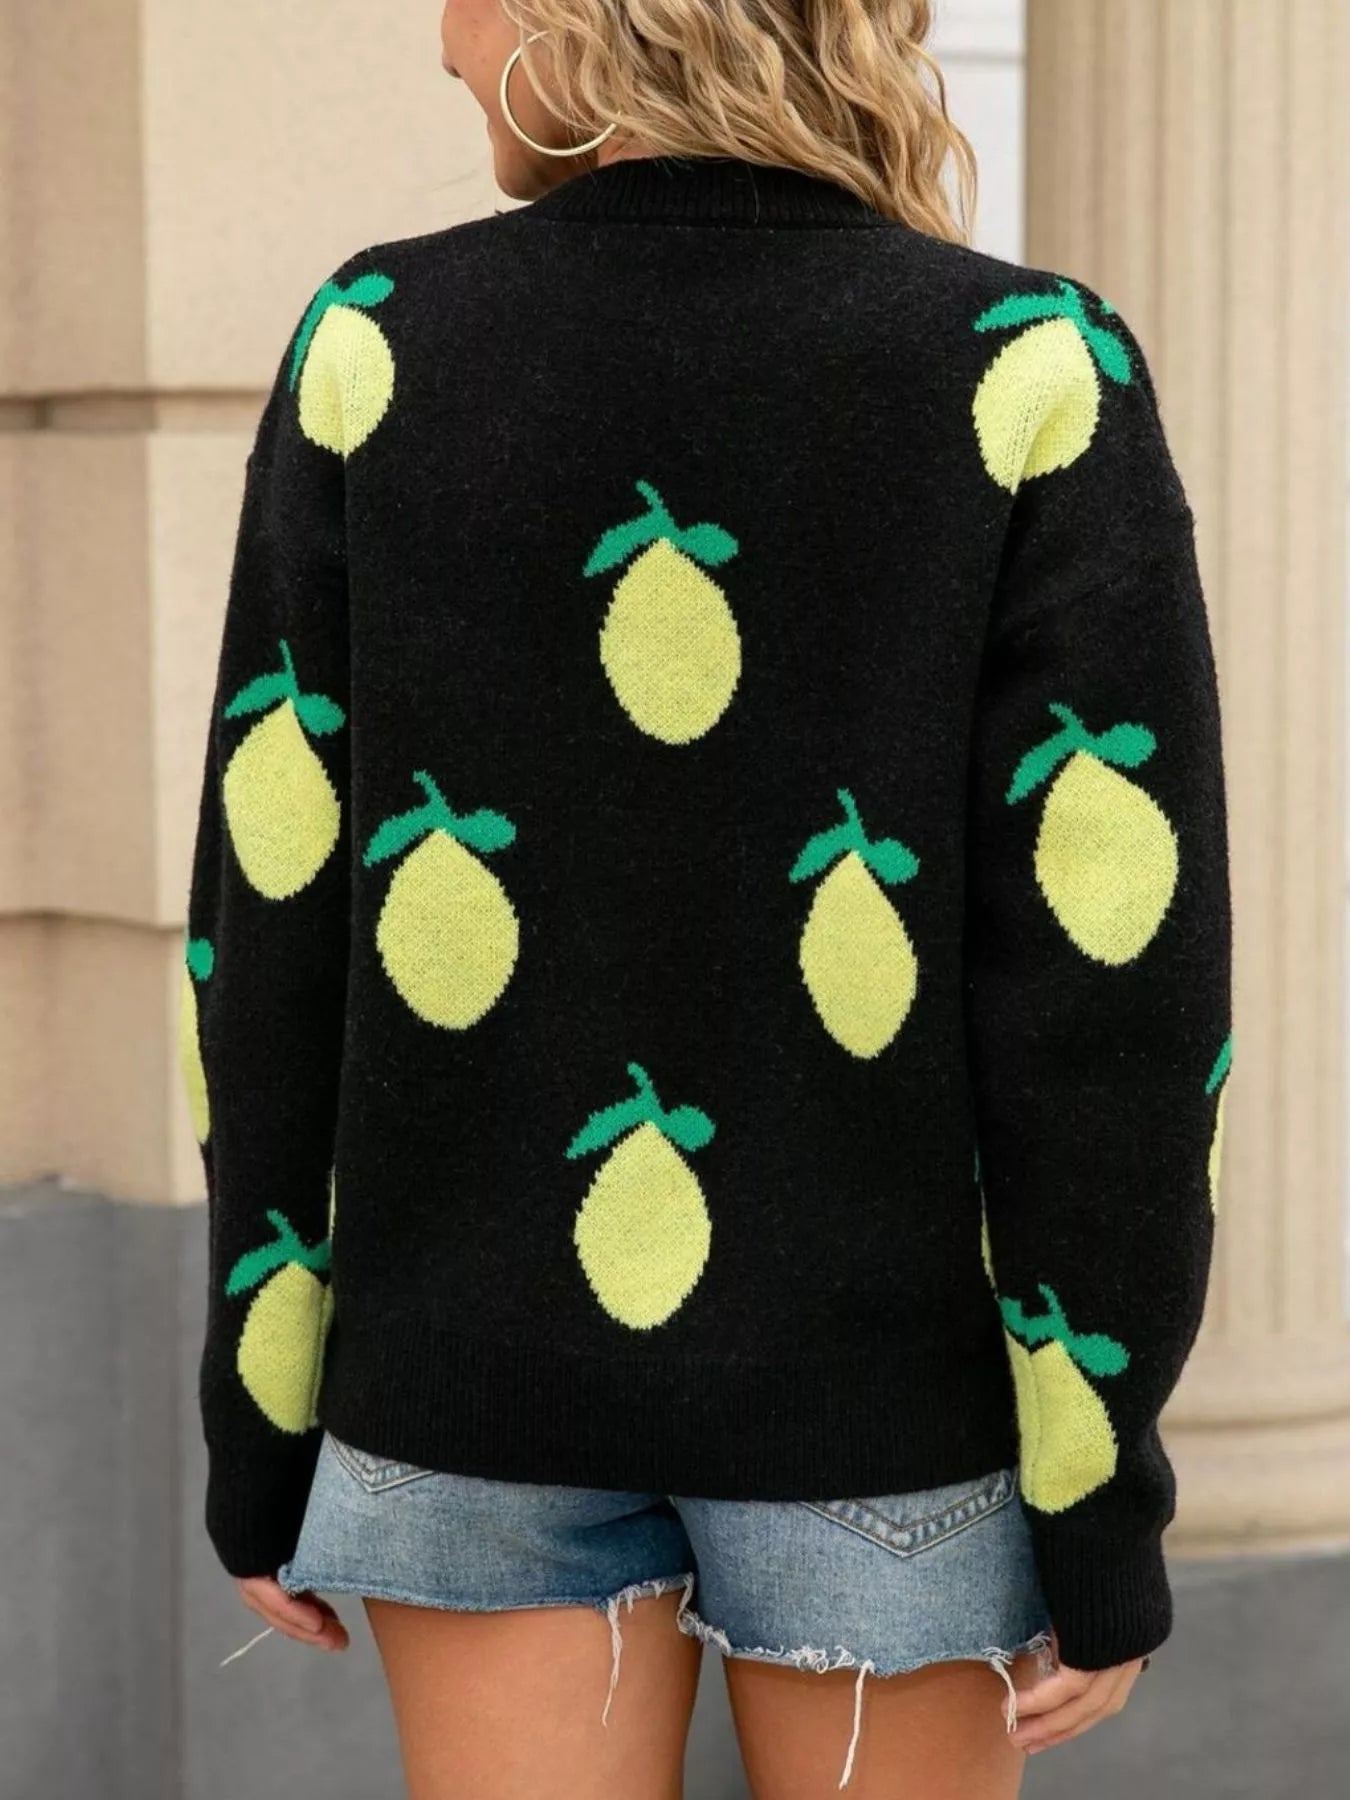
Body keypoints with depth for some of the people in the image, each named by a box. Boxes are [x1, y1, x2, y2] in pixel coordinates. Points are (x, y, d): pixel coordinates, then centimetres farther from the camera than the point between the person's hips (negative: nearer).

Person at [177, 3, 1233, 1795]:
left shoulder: (376, 353, -5)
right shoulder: (1031, 376, -9)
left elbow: (271, 920, -2)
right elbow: (1109, 965, -12)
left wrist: (262, 1434, 7)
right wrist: (1104, 1494, -4)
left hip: (479, 1374, 1)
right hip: (879, 1378, -1)